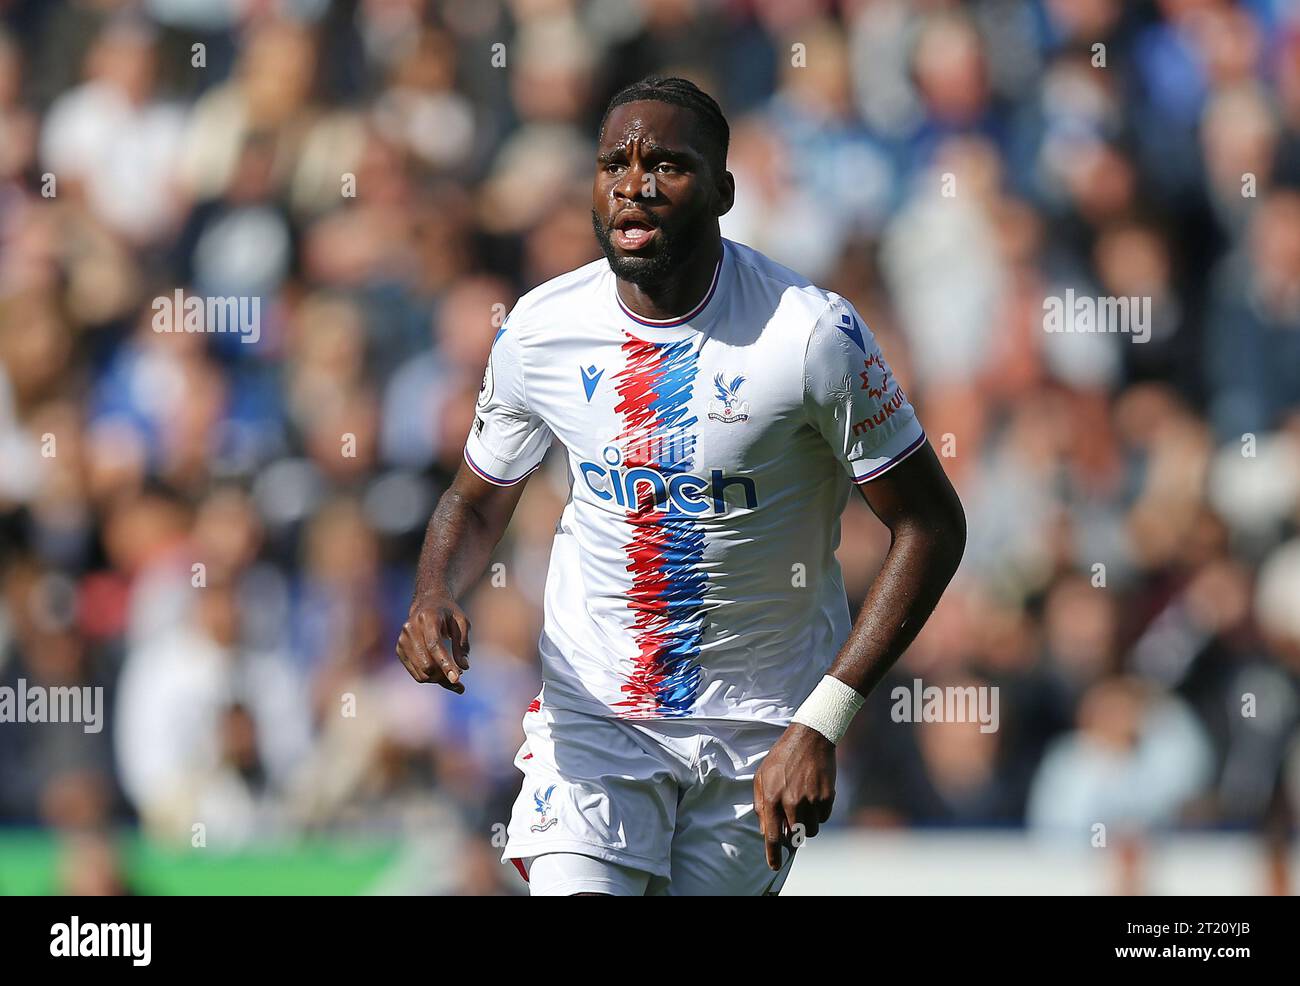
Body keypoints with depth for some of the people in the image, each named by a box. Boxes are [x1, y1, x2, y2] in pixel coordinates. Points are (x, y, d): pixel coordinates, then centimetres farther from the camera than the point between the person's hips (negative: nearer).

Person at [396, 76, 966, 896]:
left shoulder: (812, 333, -17)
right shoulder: (539, 332, -7)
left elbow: (932, 528, -12)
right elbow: (478, 502, 11)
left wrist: (821, 724, -19)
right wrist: (436, 598, -14)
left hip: (760, 726, -1)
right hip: (593, 708, 1)